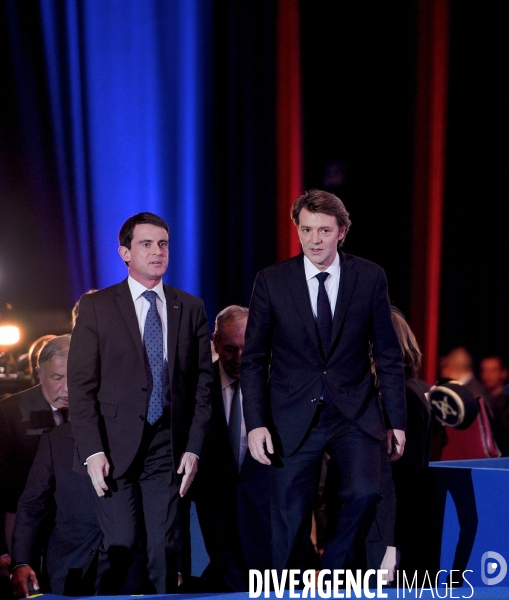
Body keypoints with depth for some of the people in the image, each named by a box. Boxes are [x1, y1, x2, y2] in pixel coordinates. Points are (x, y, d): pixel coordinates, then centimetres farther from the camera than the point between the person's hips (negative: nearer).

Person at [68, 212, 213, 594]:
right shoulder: (96, 307, 4)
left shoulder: (191, 308, 10)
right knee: (123, 546, -9)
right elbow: (81, 384, 0)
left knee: (165, 548, -2)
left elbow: (203, 382, 9)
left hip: (168, 448, 2)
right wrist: (93, 451, -9)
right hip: (115, 447, -2)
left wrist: (193, 448, 1)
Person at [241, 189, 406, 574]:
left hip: (355, 415, 0)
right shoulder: (272, 281, -1)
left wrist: (396, 421, 3)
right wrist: (256, 424, -8)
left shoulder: (370, 278, 1)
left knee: (365, 493, -23)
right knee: (291, 523, 2)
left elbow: (388, 355, 5)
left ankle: (336, 568, 0)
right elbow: (253, 359, 1)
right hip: (294, 420, 0)